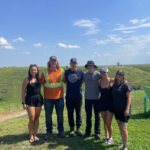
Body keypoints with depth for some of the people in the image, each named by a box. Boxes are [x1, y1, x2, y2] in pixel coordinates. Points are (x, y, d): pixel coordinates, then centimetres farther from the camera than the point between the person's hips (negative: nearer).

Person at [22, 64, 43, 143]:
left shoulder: (38, 79, 6)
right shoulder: (27, 80, -6)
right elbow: (23, 92, -5)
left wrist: (42, 100, 10)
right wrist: (23, 103, -8)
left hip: (38, 100, 4)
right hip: (30, 100, -4)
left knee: (36, 118, 9)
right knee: (32, 119, -2)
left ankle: (35, 135, 22)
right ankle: (31, 136, 17)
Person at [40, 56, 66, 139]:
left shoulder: (61, 71, 1)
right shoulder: (45, 72, -3)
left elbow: (65, 81, 10)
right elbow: (41, 83, 0)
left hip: (59, 97, 1)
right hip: (48, 98, -1)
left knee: (60, 115, 13)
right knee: (48, 116, 10)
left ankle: (61, 131, 30)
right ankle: (49, 132, 27)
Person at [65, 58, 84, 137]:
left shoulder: (81, 72, -4)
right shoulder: (66, 72, 2)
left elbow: (83, 81, 7)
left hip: (78, 96, -1)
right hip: (69, 96, 2)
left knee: (78, 113, 10)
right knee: (70, 113, 9)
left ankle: (78, 128, 27)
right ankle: (71, 128, 24)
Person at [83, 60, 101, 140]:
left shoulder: (98, 74, -6)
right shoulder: (85, 74, 2)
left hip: (96, 98, -2)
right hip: (87, 98, 3)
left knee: (97, 116, 8)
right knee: (88, 116, 12)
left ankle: (97, 132, 20)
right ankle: (88, 131, 26)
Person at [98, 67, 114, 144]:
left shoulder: (112, 81, -12)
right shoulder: (99, 81, 0)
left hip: (110, 104, -4)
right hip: (102, 103, 4)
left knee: (108, 123, -3)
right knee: (105, 121, 13)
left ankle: (110, 137, 22)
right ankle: (106, 136, 31)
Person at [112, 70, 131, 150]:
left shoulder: (125, 85, -10)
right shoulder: (114, 85, 9)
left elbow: (129, 97, -14)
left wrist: (127, 109, -20)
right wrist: (113, 107, 13)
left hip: (124, 110, -7)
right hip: (116, 109, 7)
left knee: (123, 128, -4)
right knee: (120, 127, 15)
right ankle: (124, 143, 32)